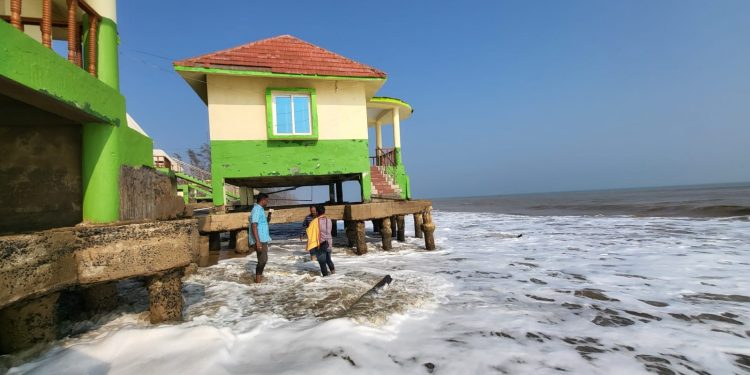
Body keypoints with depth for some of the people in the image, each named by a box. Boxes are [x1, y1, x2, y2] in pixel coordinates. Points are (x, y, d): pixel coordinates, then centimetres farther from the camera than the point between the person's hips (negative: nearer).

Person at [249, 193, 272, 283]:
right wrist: (257, 241, -28)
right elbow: (254, 226, -24)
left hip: (263, 239, 10)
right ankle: (258, 278, 4)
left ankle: (259, 276, 25)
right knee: (262, 260, -5)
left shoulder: (260, 210, 14)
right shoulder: (256, 210, -16)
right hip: (260, 240, -10)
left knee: (263, 259, 16)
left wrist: (269, 215, 13)